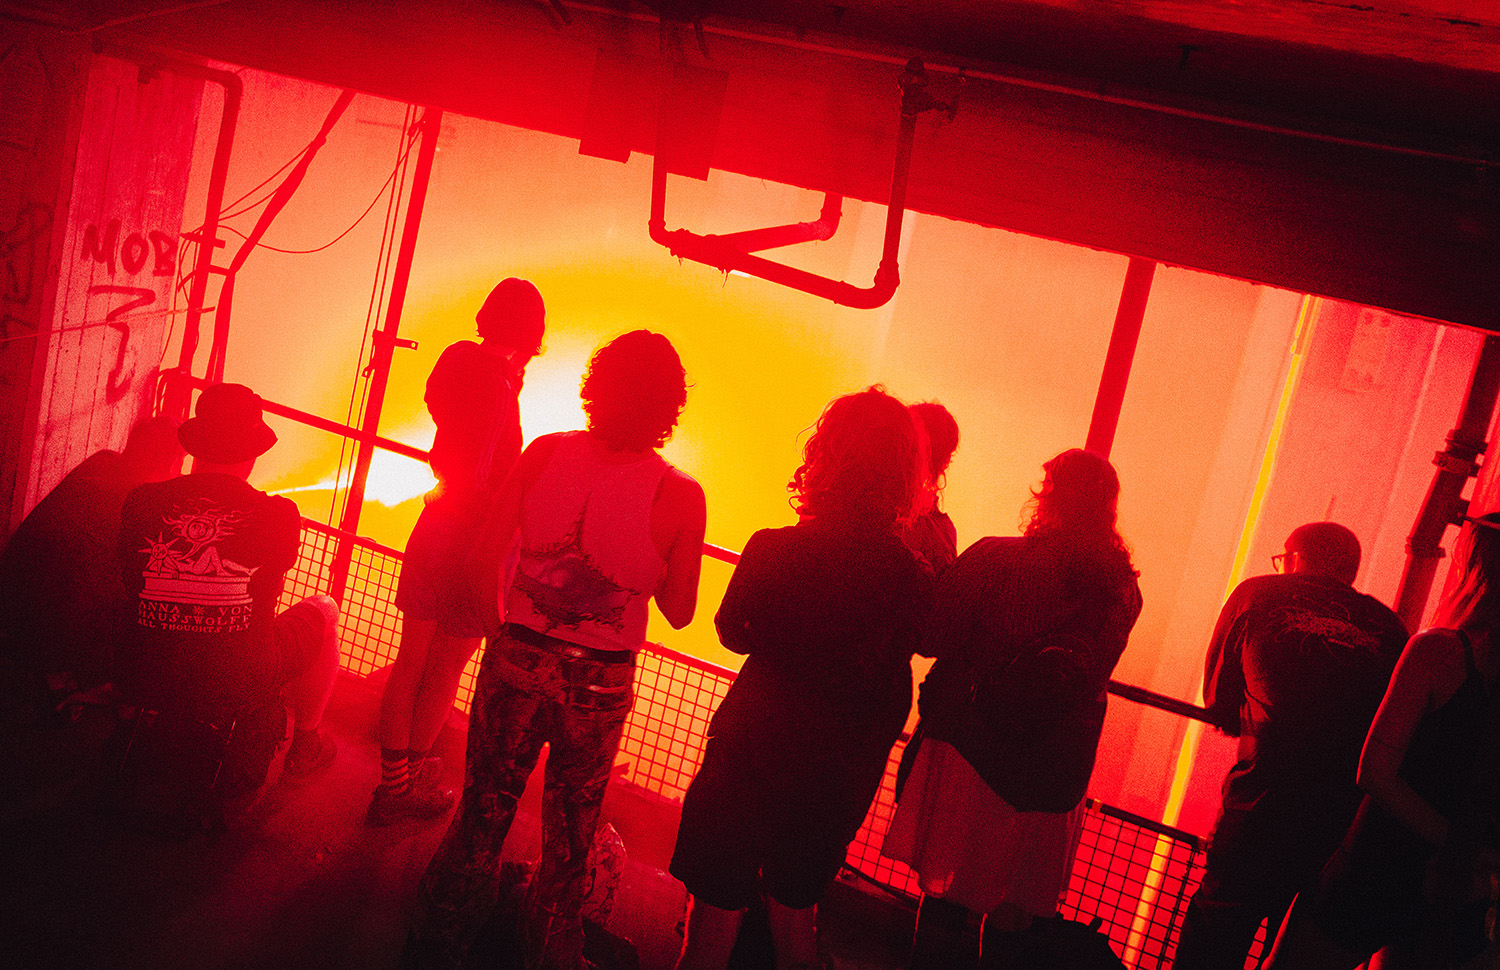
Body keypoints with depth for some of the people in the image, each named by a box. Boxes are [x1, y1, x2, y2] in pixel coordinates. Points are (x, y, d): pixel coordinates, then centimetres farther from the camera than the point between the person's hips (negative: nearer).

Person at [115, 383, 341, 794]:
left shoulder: (141, 501, -6)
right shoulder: (279, 515, -13)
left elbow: (131, 583, 11)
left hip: (144, 683, 4)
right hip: (237, 691, -3)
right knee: (324, 610, 24)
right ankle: (305, 744, 39)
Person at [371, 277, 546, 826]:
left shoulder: (458, 359, 3)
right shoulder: (499, 385, -21)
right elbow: (479, 482, -24)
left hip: (434, 528, 8)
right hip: (474, 538, -8)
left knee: (410, 662, 16)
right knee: (445, 673, 8)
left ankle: (395, 778, 28)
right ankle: (405, 787, 21)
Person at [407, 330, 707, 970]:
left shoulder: (545, 454, -10)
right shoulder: (680, 495, -15)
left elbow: (488, 546, -1)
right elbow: (679, 611, -6)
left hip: (517, 657, 2)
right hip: (599, 683, -1)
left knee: (483, 812, 20)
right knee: (568, 840, 20)